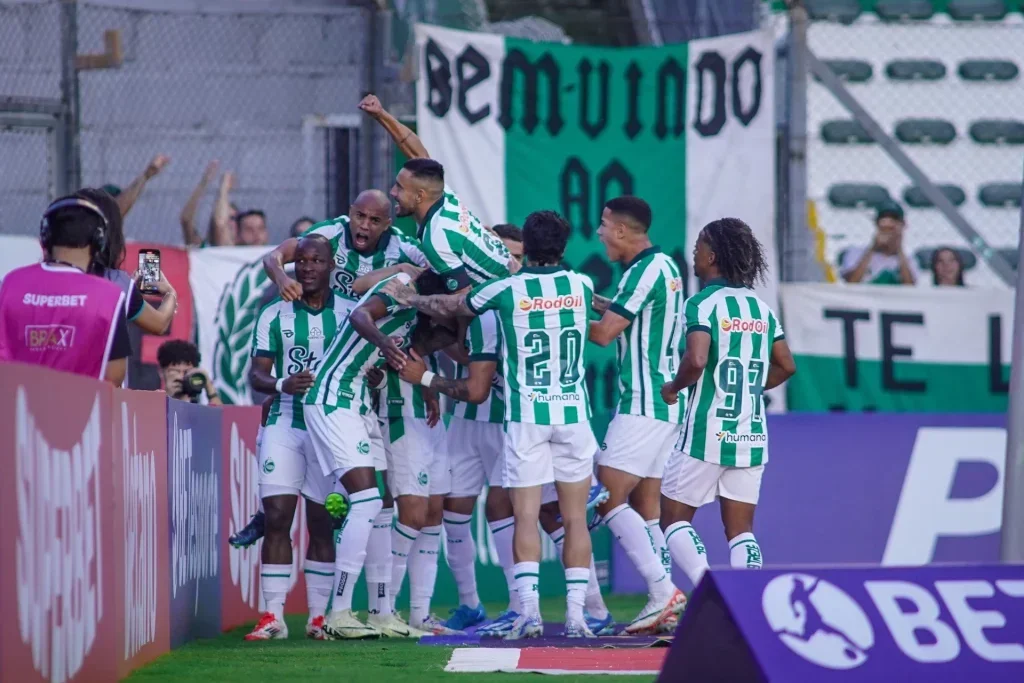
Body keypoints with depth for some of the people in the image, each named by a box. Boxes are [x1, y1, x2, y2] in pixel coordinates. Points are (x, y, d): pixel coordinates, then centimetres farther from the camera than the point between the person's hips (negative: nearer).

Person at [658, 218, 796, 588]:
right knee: (741, 530, 7)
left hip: (707, 432, -6)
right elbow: (785, 366, 14)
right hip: (752, 435, 6)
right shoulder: (760, 307, 10)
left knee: (674, 517, 5)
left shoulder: (702, 304, -10)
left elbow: (696, 360, -23)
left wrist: (672, 387, -5)